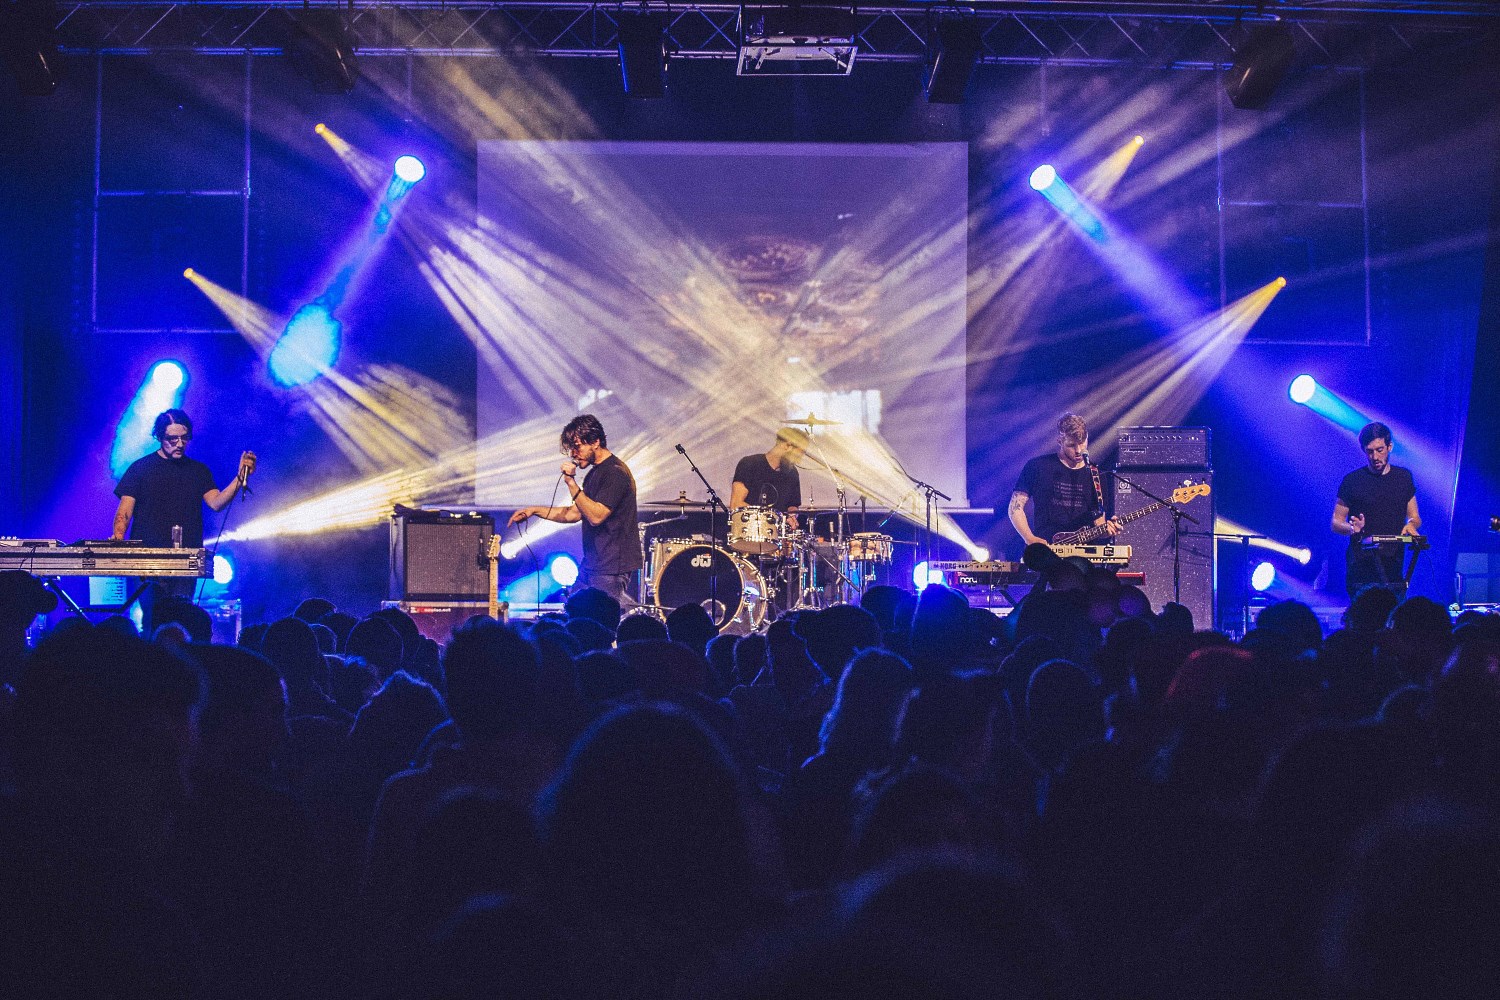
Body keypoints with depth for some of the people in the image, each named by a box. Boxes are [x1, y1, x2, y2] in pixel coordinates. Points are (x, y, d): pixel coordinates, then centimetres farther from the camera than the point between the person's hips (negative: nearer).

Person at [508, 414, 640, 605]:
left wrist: (571, 483, -23)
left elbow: (596, 516, -23)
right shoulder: (595, 473, 17)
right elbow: (575, 513, 24)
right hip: (592, 564, 10)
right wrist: (535, 510, 19)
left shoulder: (615, 473, -14)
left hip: (612, 567, -10)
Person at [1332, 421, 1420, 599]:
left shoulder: (1404, 477, 12)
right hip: (1361, 570, -3)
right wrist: (1352, 528, -19)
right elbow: (1336, 522, 3)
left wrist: (1411, 524, -6)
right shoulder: (1352, 481, 1)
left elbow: (1415, 517, 18)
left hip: (1394, 569, 3)